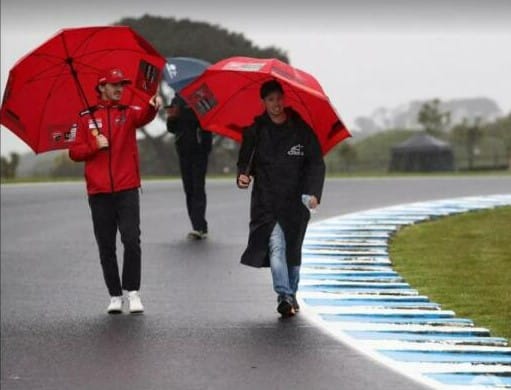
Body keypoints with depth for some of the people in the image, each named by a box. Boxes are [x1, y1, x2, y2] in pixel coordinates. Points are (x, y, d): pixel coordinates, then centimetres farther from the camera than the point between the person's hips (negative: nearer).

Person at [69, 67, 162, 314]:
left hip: (126, 189, -1)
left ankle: (133, 292, -2)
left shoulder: (128, 113, 6)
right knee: (106, 247, 5)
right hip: (99, 192, 1)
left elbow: (143, 117, -18)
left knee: (131, 240, -11)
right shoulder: (86, 118, 9)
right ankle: (115, 296, 12)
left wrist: (152, 107, -41)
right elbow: (74, 152, 7)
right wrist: (95, 146, -11)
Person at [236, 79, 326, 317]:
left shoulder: (301, 129, 1)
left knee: (293, 251, 10)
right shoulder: (255, 131, 3)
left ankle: (291, 295, 26)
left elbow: (316, 163, 2)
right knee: (276, 246, -18)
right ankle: (284, 296, -26)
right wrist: (243, 175, -11)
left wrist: (313, 192, -11)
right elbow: (245, 160, 12)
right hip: (266, 201, -1)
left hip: (296, 200, 1)